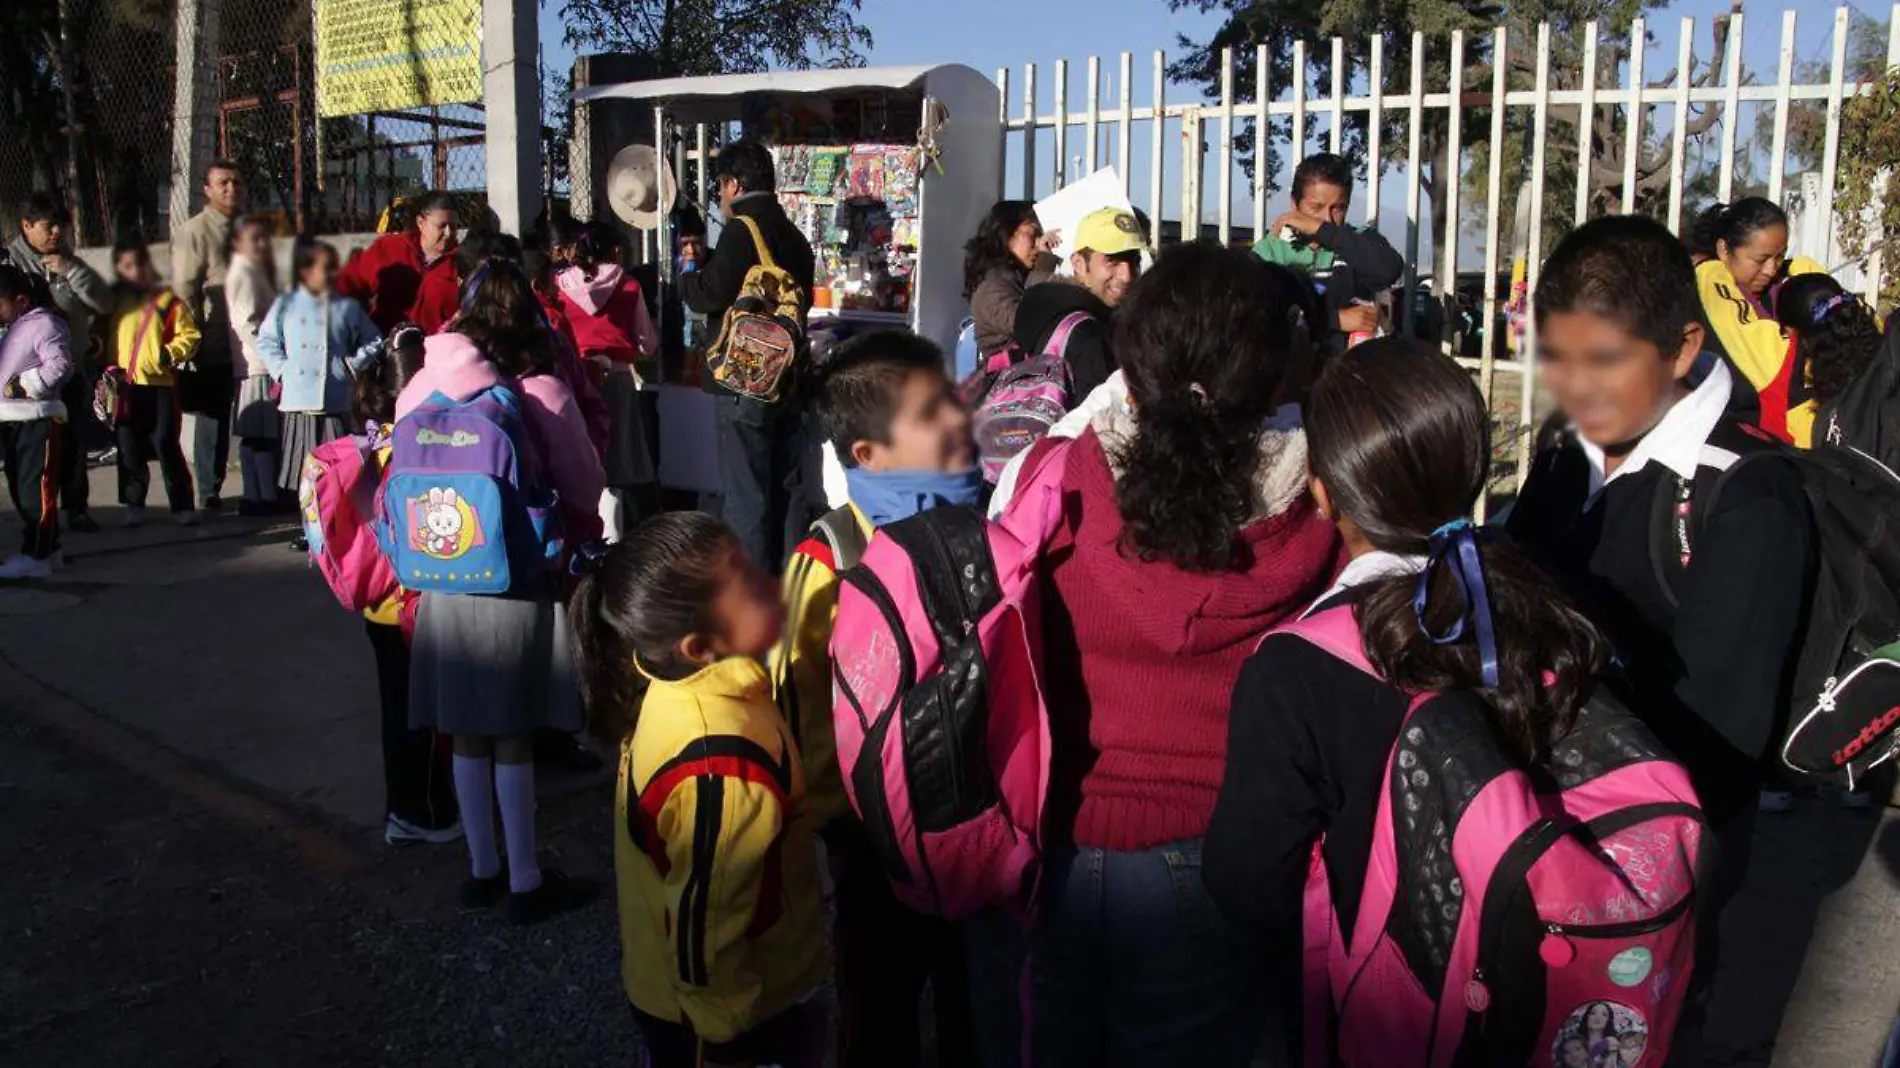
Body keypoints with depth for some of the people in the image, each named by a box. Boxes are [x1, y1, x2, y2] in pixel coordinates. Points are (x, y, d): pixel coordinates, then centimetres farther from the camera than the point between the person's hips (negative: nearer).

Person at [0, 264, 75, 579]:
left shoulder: (44, 325, -10)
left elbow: (60, 365, -21)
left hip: (37, 421, -10)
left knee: (36, 490, -7)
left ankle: (35, 556, -5)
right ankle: (48, 550, 22)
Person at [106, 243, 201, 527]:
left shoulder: (166, 300, 1)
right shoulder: (113, 301, 11)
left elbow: (189, 334, -1)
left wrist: (171, 354, -15)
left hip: (160, 383, -3)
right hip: (124, 386, 3)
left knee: (166, 444, -4)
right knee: (129, 447, 7)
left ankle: (182, 505, 4)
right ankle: (134, 506, 17)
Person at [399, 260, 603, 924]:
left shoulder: (425, 387, -1)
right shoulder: (541, 393, -13)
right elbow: (585, 487, -6)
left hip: (446, 580, 4)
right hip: (518, 580, -4)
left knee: (468, 735, 14)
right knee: (512, 738, 4)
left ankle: (482, 870, 27)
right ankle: (525, 882, 14)